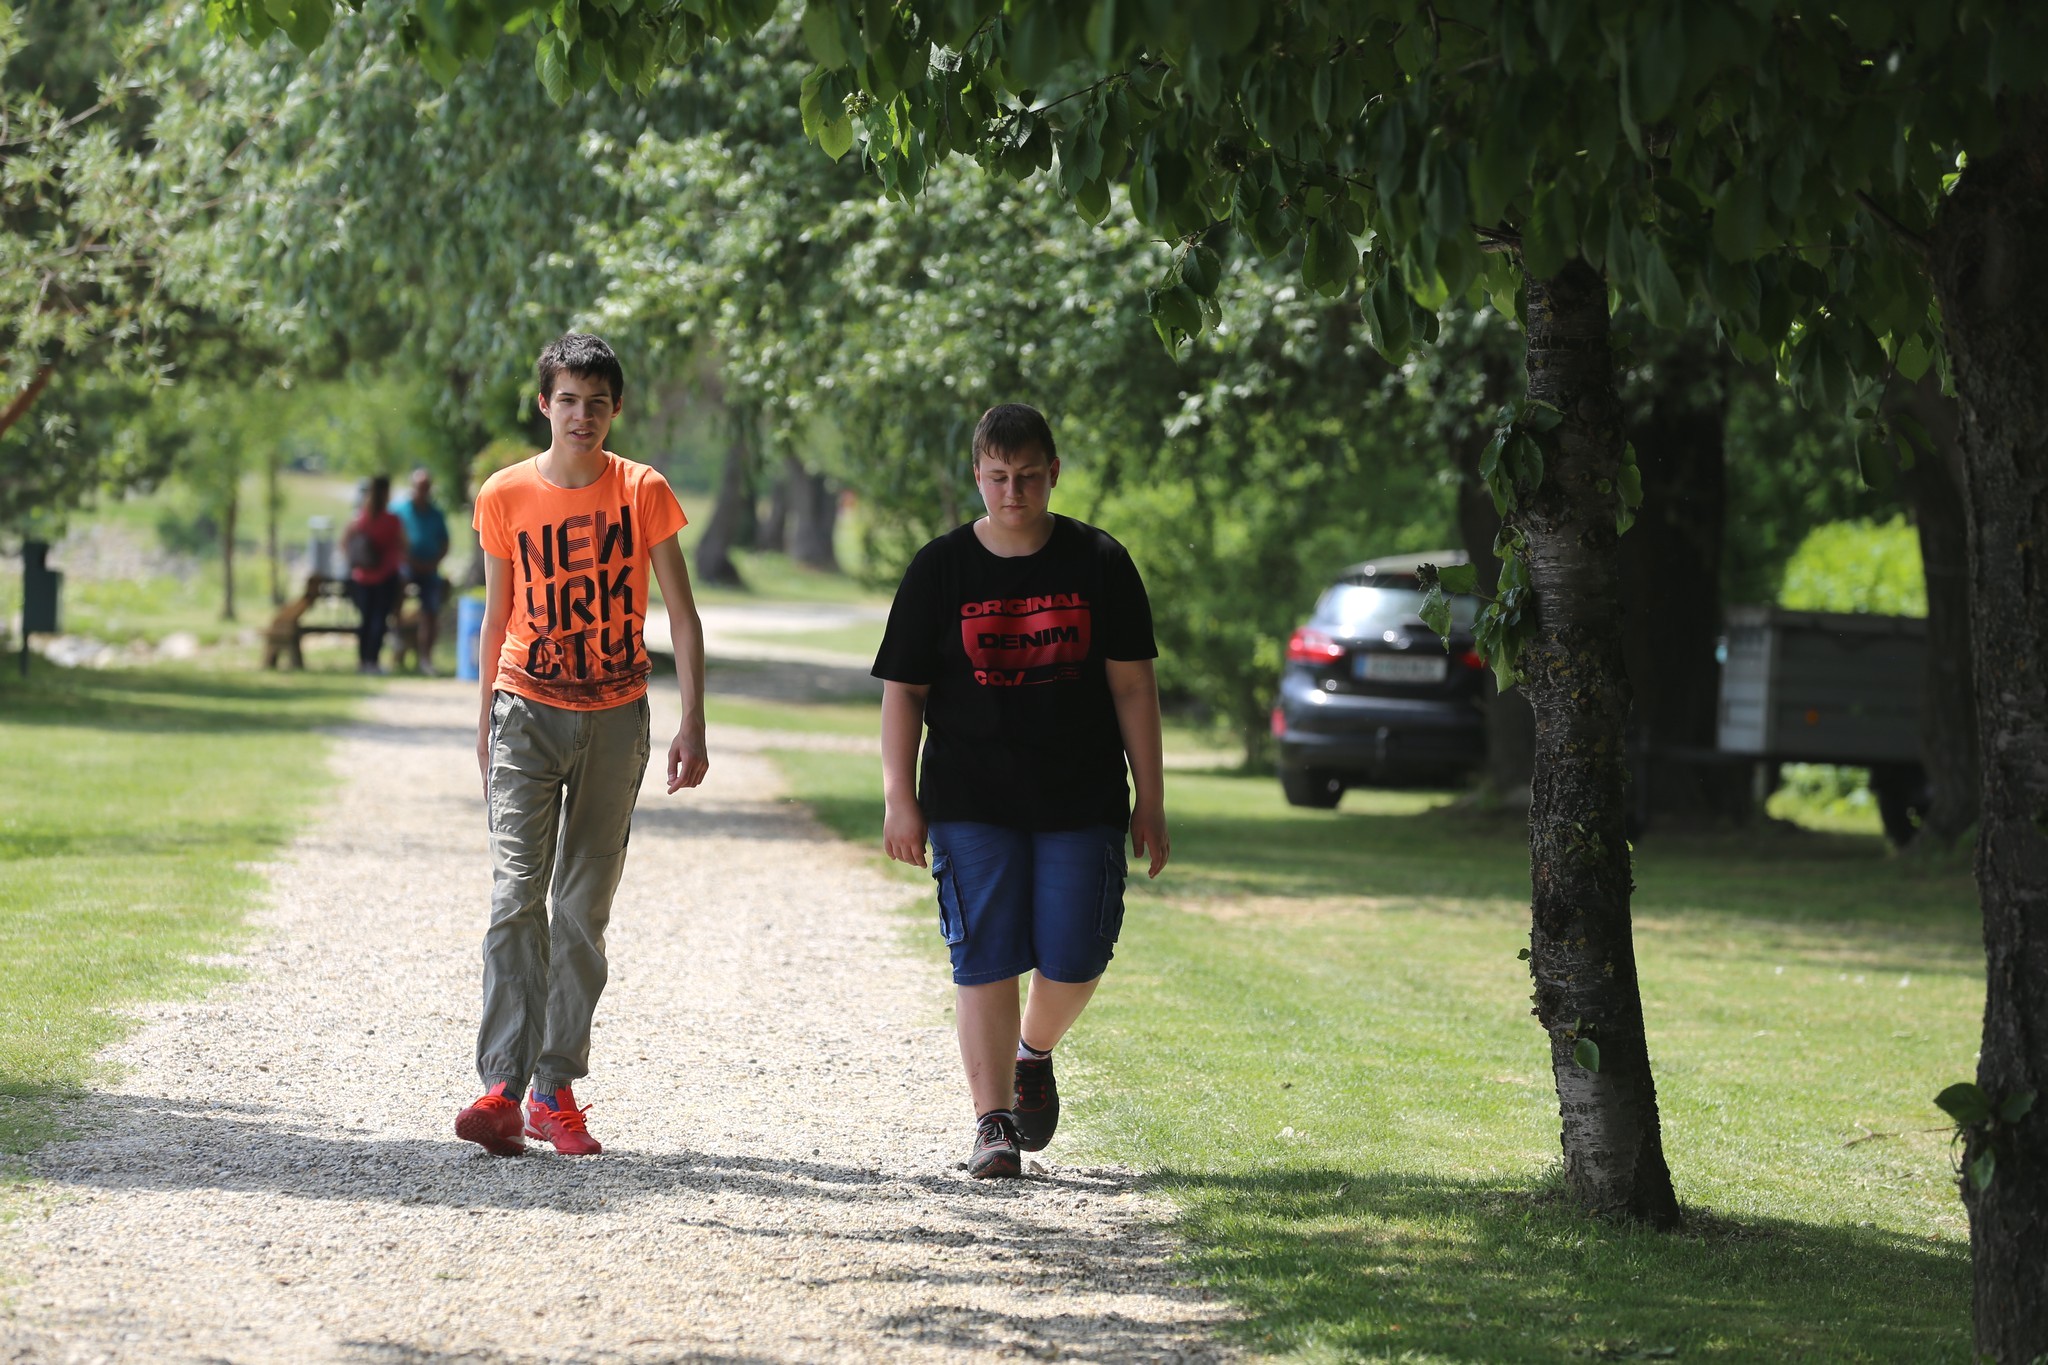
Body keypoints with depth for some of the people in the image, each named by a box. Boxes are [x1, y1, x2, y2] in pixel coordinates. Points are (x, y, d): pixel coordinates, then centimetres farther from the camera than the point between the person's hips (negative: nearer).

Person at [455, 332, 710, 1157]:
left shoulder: (643, 493, -2)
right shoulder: (506, 495, -1)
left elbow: (681, 613, -1)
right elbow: (498, 614, 10)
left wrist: (692, 722, -9)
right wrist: (486, 720, 14)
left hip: (615, 718, 1)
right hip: (528, 712, -1)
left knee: (584, 909, 5)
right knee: (517, 895, -13)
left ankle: (556, 1093, 9)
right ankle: (502, 1088, -20)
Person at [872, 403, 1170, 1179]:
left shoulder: (1098, 564, 3)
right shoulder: (940, 570, 2)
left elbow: (1133, 686, 4)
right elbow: (902, 691, 4)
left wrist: (1149, 800, 1)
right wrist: (900, 800, -4)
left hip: (1082, 802, 1)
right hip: (973, 806, -1)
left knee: (1074, 960, -2)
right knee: (985, 961, -6)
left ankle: (1034, 1054, 29)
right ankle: (993, 1122, -1)